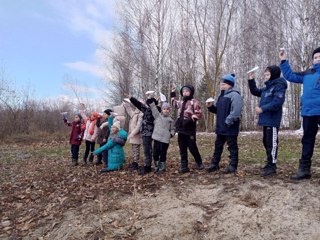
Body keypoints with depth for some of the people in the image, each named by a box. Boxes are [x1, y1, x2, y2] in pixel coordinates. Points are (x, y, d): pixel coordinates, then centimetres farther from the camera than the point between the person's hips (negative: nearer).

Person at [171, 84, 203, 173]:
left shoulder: (194, 102, -4)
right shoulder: (181, 102, 17)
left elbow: (198, 114, -10)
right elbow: (174, 103, 39)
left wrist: (191, 119, -24)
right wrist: (173, 94, 33)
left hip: (190, 129, -6)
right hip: (181, 129, 6)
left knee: (192, 147, 1)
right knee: (182, 149, 7)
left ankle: (199, 163, 25)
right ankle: (184, 166, 13)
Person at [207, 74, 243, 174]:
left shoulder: (234, 94, -13)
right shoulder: (222, 95, 18)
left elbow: (235, 111, -23)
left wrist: (228, 122, -24)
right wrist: (211, 107, 4)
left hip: (230, 127, -9)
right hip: (221, 126, 9)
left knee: (232, 146, 2)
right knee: (218, 145, 15)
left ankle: (233, 166, 12)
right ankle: (214, 164, 25)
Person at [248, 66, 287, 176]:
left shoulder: (279, 86, -11)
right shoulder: (267, 88, 17)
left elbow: (277, 102, -22)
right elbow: (255, 92, 28)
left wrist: (262, 109, -20)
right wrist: (251, 80, 14)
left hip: (272, 120, -10)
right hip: (266, 120, 10)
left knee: (272, 143, -5)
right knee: (266, 141, 15)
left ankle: (272, 166, 1)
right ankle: (270, 163, 25)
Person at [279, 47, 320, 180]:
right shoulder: (308, 74, 14)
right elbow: (290, 76, 21)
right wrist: (284, 62, 15)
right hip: (308, 112, 5)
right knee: (307, 140, 11)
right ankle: (304, 169, 20)